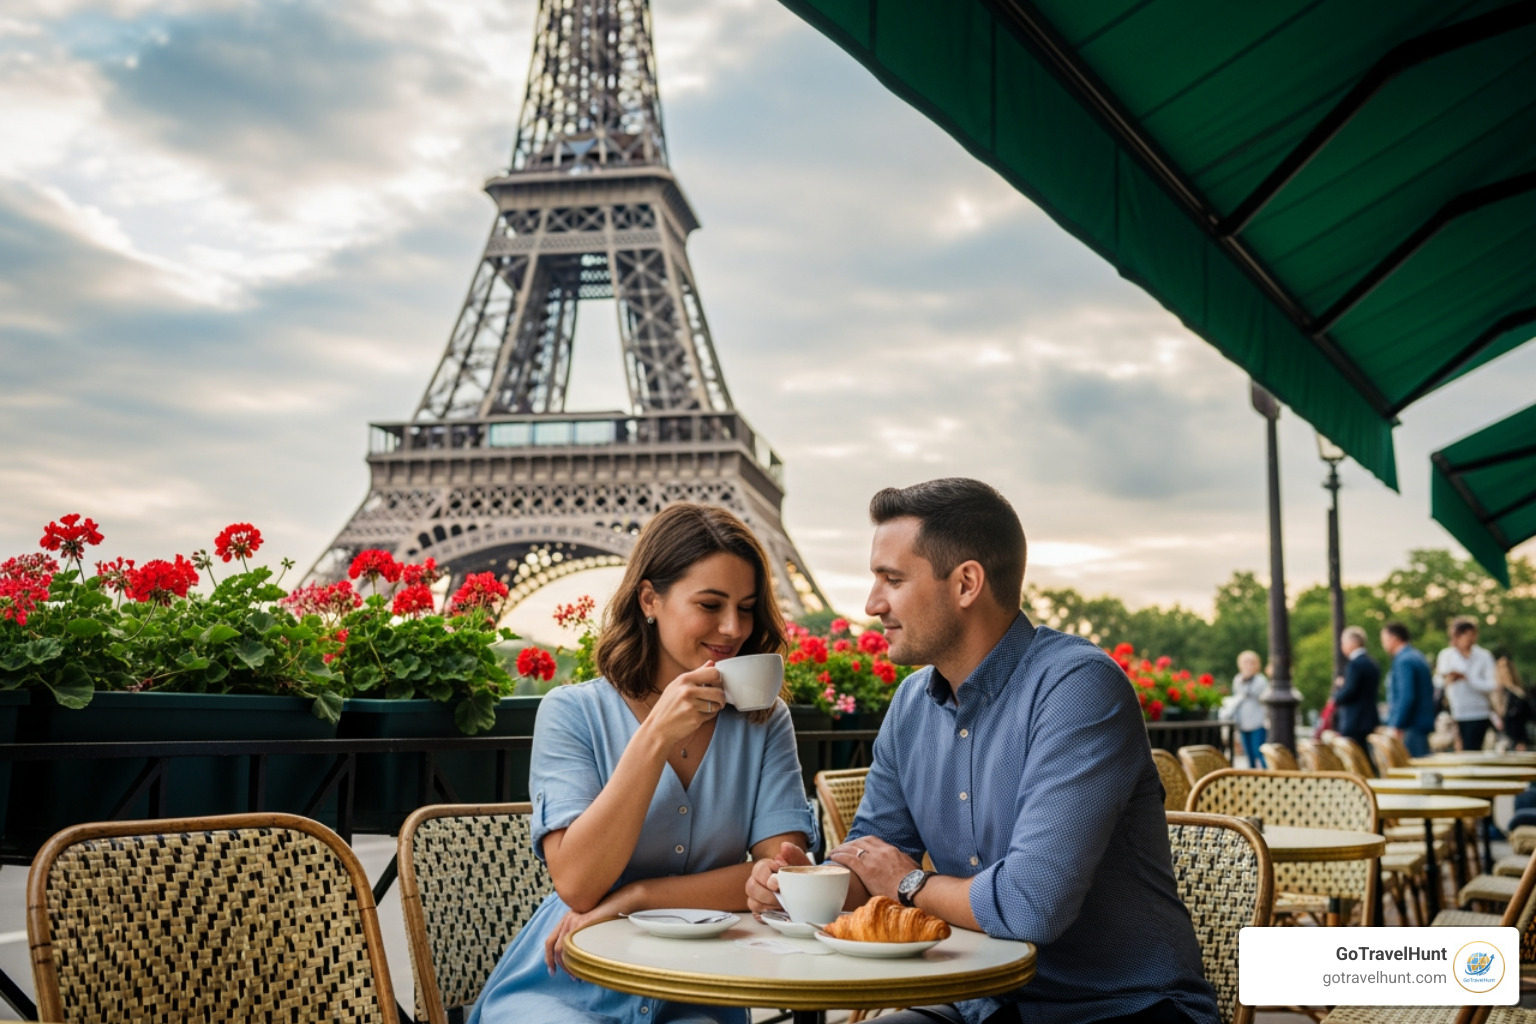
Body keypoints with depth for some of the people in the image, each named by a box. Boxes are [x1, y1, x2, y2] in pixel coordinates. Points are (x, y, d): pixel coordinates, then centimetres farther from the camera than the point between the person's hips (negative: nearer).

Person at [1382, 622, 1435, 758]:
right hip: (1424, 724, 10)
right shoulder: (1418, 657, 17)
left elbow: (1406, 696, -22)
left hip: (1410, 726, -10)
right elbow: (1431, 691, 23)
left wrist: (1397, 726, -20)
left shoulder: (1403, 661, -15)